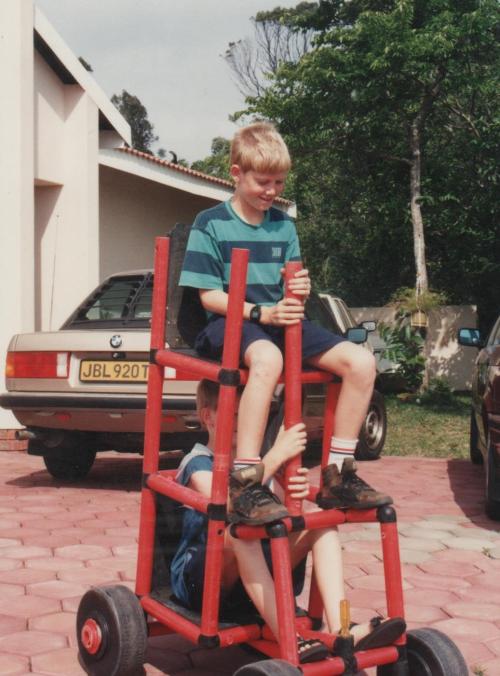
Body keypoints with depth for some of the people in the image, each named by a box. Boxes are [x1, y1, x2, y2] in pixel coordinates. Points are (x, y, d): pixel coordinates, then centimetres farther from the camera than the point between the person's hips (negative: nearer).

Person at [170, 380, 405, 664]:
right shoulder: (198, 464, -10)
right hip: (199, 580, -6)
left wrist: (297, 490, -26)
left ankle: (341, 630, -29)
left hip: (252, 575, 7)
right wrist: (276, 456, -37)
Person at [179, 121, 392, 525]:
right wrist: (261, 313, -20)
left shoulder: (284, 226, 15)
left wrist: (298, 292, -12)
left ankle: (338, 475, -5)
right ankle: (244, 484, -40)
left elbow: (290, 291, 14)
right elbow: (209, 295, -7)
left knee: (361, 362, -14)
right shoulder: (211, 225, -1)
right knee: (267, 359, -42)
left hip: (279, 322, 6)